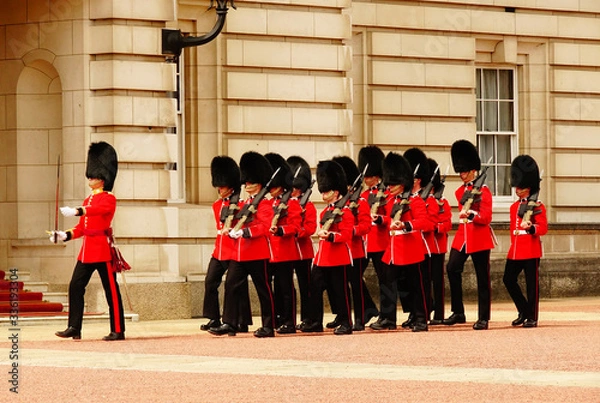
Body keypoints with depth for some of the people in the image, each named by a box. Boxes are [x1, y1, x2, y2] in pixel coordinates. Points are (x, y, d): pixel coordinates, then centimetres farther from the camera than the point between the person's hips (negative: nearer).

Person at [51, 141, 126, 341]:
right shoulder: (89, 199, 17)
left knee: (111, 290, -2)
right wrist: (65, 235, 3)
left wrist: (77, 211, -44)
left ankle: (118, 331, 3)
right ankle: (74, 328, 3)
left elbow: (99, 209, -30)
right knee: (75, 287, 0)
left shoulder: (109, 199, -7)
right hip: (86, 250, 8)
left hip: (102, 249, -8)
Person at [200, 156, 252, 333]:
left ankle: (242, 322, 5)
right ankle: (214, 320, 9)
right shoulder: (217, 205, 14)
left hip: (234, 252, -7)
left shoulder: (239, 205, -8)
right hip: (219, 251, 7)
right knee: (210, 282, 2)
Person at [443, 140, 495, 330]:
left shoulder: (483, 190, -6)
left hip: (480, 239, -6)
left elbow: (486, 218, -13)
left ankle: (483, 318, 4)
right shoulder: (460, 191, 13)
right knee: (452, 269, -10)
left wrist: (470, 214, -29)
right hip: (462, 237, 6)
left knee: (482, 278, 0)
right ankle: (458, 313, -2)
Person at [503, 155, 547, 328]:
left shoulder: (537, 206, -4)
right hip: (515, 251, 7)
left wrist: (531, 227, -31)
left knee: (532, 284, -2)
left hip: (531, 250, -7)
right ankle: (524, 312, 15)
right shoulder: (514, 207, 16)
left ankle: (532, 317, 4)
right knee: (508, 279, 1)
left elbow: (543, 228, -11)